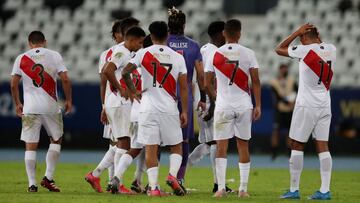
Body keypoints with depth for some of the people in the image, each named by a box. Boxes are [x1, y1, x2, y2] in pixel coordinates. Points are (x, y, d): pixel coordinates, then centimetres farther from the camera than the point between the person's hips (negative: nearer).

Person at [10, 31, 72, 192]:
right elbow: (65, 79, -4)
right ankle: (48, 178, 9)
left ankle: (32, 184, 1)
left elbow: (14, 84, 2)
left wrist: (17, 104, 15)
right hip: (51, 107, 0)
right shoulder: (54, 56, 2)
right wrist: (68, 100, 8)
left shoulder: (21, 59, 4)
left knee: (30, 146, 4)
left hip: (30, 108, 0)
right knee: (56, 140, 18)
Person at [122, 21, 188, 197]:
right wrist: (184, 111, 7)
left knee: (150, 149, 2)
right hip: (170, 109, 1)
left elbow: (125, 72, -11)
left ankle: (153, 187, -6)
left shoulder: (144, 53, -1)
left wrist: (133, 91, 5)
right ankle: (172, 174, -9)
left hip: (148, 109, -1)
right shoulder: (177, 57, 3)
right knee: (176, 146, 15)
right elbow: (183, 87, 2)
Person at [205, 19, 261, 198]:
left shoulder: (214, 54, -1)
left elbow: (207, 84, 2)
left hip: (223, 106, -1)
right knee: (243, 145, 9)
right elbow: (255, 81, -5)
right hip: (244, 106, 1)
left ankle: (221, 187, -6)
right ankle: (243, 188, 9)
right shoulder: (248, 54, -3)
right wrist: (258, 105, 0)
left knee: (221, 146, 2)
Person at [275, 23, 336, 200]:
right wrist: (317, 36, 21)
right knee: (323, 147, 5)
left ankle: (294, 190, 4)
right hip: (325, 106, 5)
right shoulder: (331, 50, 2)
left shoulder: (305, 50, -12)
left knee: (297, 146, 3)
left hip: (306, 106, -5)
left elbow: (279, 49, 3)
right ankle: (325, 190, 0)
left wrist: (298, 32, 5)